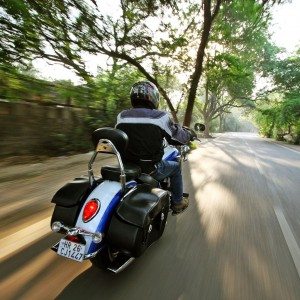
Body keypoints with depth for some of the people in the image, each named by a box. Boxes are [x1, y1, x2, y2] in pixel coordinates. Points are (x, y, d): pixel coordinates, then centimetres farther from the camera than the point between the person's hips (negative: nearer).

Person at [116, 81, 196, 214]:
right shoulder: (160, 117, -14)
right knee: (176, 167, 24)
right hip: (151, 170, -5)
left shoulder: (121, 116, -2)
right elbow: (179, 137, -4)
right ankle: (177, 202, 35)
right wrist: (190, 134, 19)